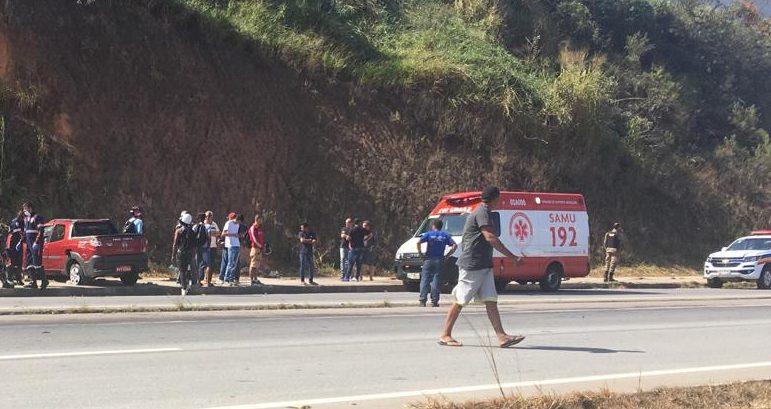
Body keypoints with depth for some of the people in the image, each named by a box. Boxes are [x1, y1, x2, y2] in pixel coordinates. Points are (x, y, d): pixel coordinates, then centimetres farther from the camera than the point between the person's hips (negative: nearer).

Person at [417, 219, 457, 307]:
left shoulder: (429, 234, 2)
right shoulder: (445, 236, 8)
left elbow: (419, 242, -13)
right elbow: (454, 246, -2)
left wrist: (420, 253, -2)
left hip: (428, 259, -1)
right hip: (439, 260, 2)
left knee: (425, 280, 2)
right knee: (436, 281, 4)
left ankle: (422, 300, -5)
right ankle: (434, 301, 0)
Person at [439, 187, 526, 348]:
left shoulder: (482, 212, 20)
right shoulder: (483, 212, -12)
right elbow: (490, 238, -22)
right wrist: (513, 257, -24)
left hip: (483, 265, 10)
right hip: (472, 264, -10)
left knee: (491, 301, -1)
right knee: (460, 301, -2)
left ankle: (502, 336, -7)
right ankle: (445, 335, 7)